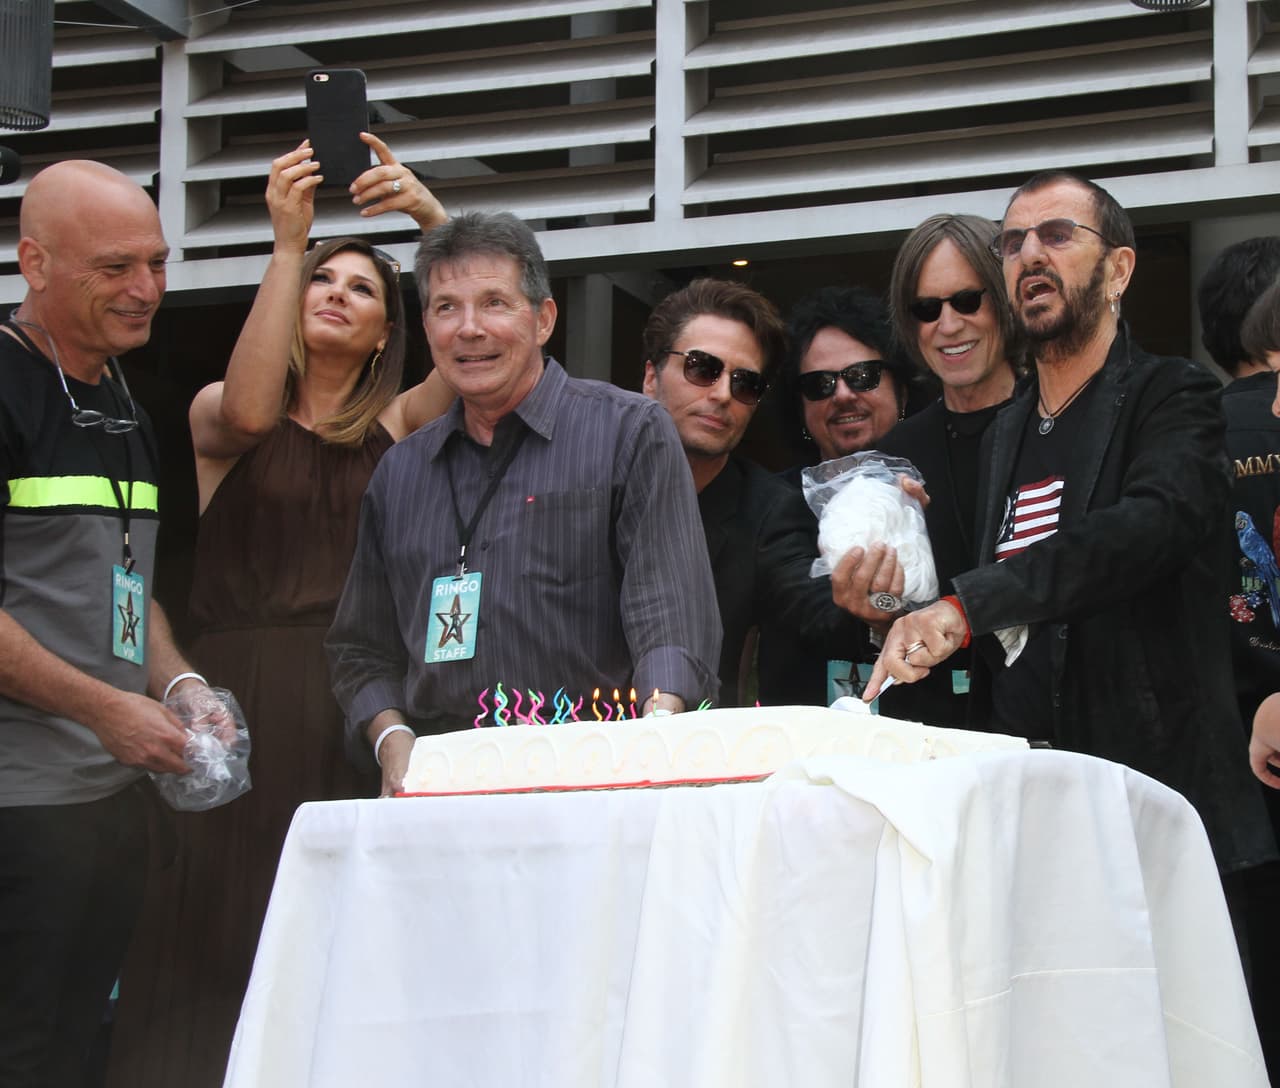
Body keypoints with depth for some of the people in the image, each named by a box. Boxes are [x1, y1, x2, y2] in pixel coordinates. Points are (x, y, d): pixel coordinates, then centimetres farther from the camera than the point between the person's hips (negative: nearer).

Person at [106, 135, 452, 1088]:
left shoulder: (399, 427, 15)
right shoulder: (216, 413, 10)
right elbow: (248, 412, -14)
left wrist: (432, 215, -14)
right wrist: (288, 241, -17)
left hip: (359, 707, 2)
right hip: (242, 699, -2)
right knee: (227, 930, -6)